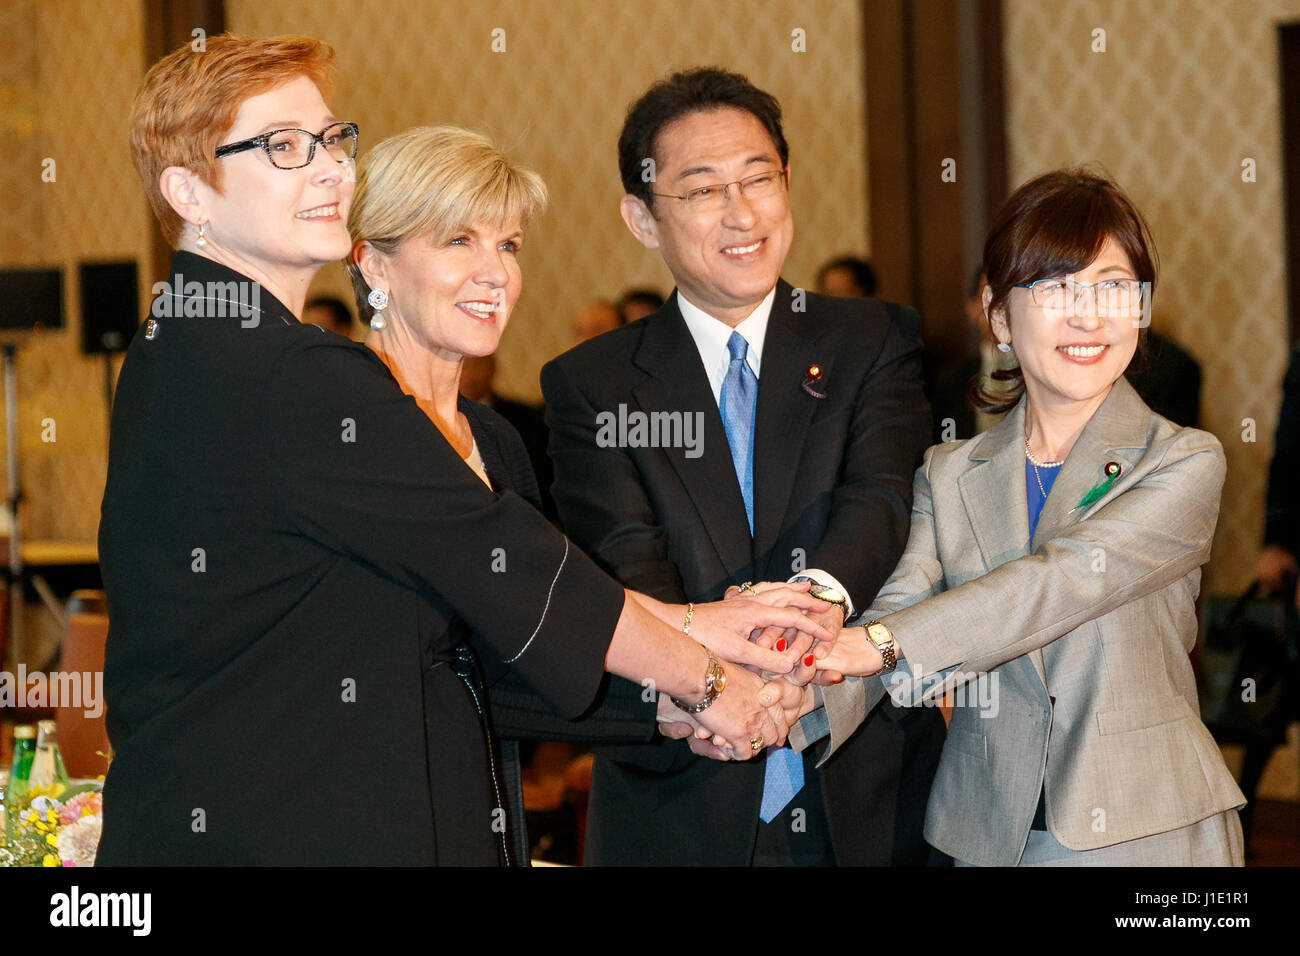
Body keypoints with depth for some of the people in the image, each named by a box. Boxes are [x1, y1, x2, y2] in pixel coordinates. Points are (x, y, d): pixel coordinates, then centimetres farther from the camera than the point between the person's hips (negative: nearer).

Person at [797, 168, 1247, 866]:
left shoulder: (1186, 466, -7)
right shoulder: (948, 475, 5)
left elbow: (1070, 578, -21)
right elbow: (900, 607, -9)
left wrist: (878, 644, -32)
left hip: (1145, 833, -2)